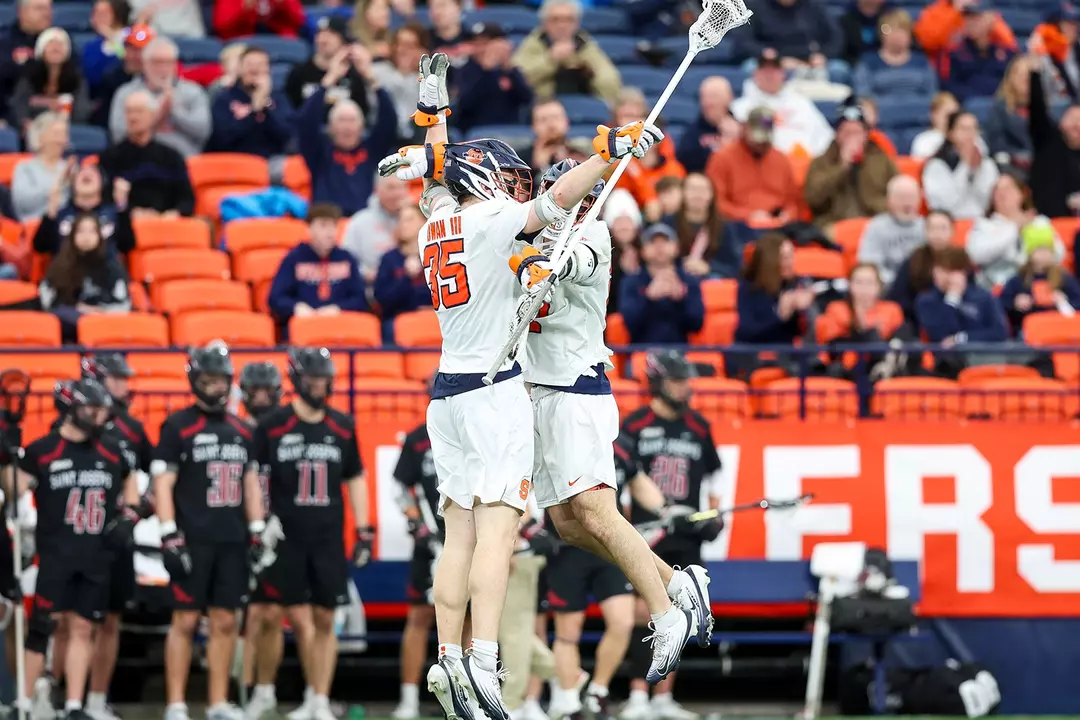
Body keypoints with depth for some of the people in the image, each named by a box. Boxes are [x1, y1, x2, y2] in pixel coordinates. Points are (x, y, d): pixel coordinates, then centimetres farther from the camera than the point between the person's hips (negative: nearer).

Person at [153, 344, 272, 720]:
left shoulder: (241, 431, 14)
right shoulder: (178, 426, -1)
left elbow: (251, 484, 18)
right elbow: (163, 484, -5)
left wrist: (256, 534, 10)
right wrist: (170, 538, -12)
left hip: (232, 543, 5)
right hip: (193, 541, -5)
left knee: (225, 622, 4)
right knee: (185, 621, -6)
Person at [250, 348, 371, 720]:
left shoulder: (342, 427, 7)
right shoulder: (273, 426, -3)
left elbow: (355, 479, 15)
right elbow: (254, 478, 1)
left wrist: (364, 531, 10)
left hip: (328, 536, 3)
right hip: (287, 536, -3)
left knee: (324, 620, 2)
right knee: (300, 620, -4)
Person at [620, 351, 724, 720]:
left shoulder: (699, 426, 10)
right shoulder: (635, 425, -1)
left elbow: (711, 474, 19)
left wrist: (715, 515, 7)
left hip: (687, 537, 4)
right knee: (644, 614, -10)